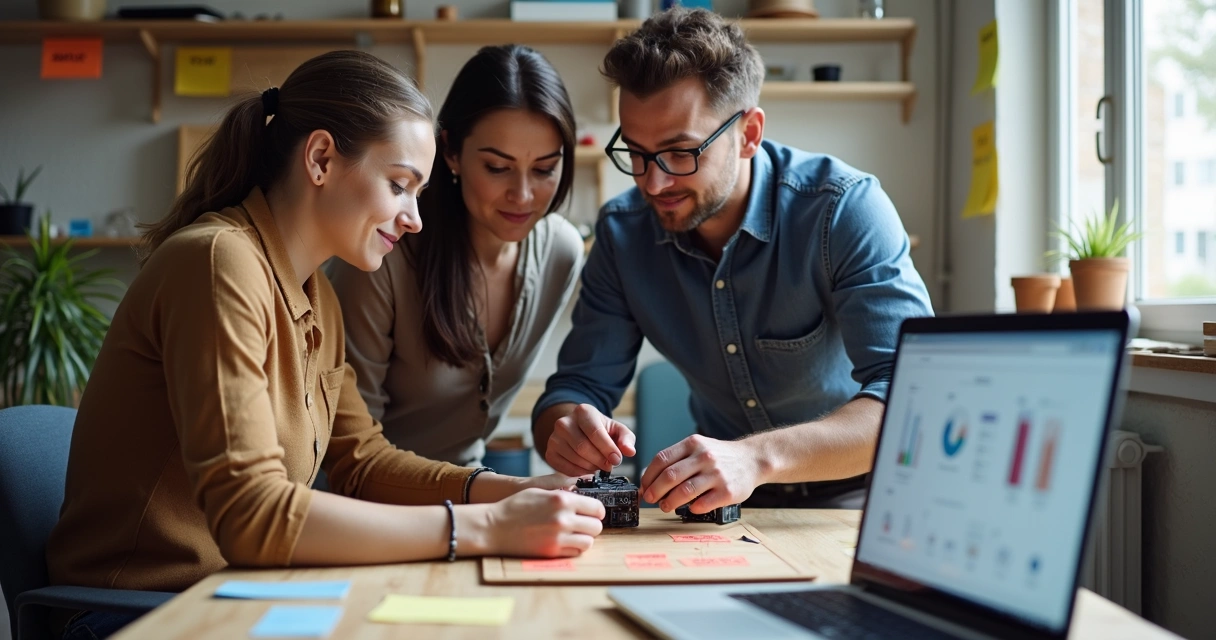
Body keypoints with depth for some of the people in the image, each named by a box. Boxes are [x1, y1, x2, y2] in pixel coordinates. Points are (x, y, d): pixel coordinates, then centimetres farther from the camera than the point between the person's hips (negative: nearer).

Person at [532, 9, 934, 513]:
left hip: (856, 492, -4)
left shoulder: (845, 210, -21)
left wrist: (758, 456, -46)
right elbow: (579, 385, -4)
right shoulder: (622, 233, -7)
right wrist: (568, 429, -29)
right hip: (723, 505, 5)